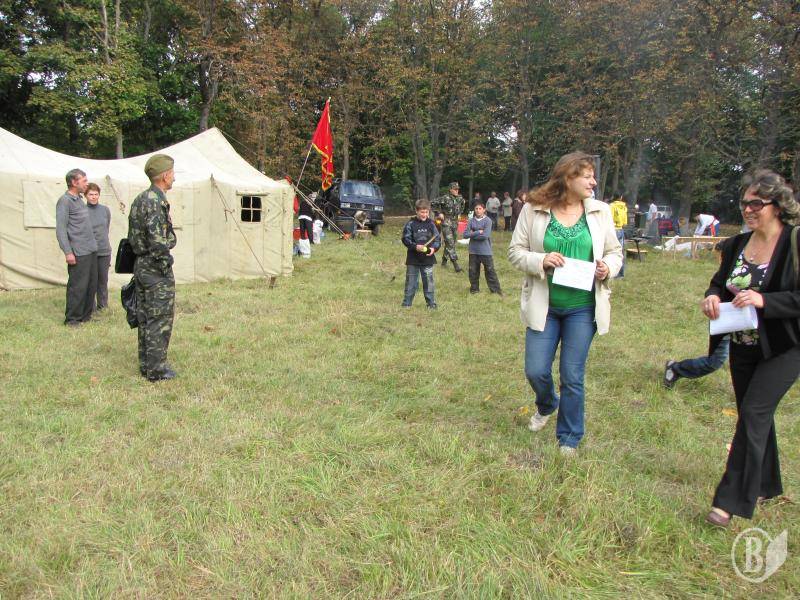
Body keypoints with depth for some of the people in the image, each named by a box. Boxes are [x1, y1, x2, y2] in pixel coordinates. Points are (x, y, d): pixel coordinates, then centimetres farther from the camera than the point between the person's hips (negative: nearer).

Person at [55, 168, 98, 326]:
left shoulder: (79, 199, 18)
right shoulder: (65, 201, -8)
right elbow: (61, 229, -13)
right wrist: (68, 252, -18)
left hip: (91, 250, 9)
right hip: (79, 253, -9)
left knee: (91, 285, 12)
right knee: (78, 286, -5)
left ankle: (86, 315, 23)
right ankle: (72, 319, 4)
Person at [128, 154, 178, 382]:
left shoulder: (139, 199, 13)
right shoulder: (156, 201, -18)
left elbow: (133, 236, 17)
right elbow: (157, 241, -25)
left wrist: (141, 258, 19)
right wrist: (166, 266, -16)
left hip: (140, 266, 10)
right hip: (156, 269, -10)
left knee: (145, 318, 15)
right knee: (160, 320, -2)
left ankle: (145, 364, 23)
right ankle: (157, 369, 4)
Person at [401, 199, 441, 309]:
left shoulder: (431, 224, 4)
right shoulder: (411, 224, -4)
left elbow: (438, 238, 6)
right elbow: (405, 239, -6)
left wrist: (434, 248, -12)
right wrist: (415, 246, -20)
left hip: (428, 258, 2)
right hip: (413, 259, -1)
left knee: (428, 281, 6)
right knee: (411, 282, 6)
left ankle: (431, 303, 15)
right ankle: (406, 303, 16)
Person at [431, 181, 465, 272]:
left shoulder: (460, 198, 4)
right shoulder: (445, 198, -14)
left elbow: (462, 206, 27)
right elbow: (433, 204, -11)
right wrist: (440, 213, -9)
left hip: (455, 223, 7)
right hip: (446, 223, -7)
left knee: (451, 243, 14)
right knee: (450, 243, -12)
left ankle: (444, 259, 30)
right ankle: (455, 264, -15)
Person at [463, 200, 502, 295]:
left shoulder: (488, 221, -5)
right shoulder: (471, 221, 3)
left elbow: (485, 235, -16)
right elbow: (465, 234, -7)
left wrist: (473, 234, -9)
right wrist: (478, 232, -14)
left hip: (485, 251, -3)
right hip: (473, 251, 3)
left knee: (490, 271, 1)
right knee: (473, 271, 11)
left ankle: (496, 290, 10)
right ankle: (474, 289, 26)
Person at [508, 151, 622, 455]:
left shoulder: (600, 211, 1)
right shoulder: (533, 210, -5)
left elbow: (615, 251, 10)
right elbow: (515, 251, -1)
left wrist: (608, 267, -12)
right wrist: (540, 261, -20)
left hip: (583, 308, 1)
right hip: (543, 305, 0)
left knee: (573, 376, 5)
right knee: (535, 371, 4)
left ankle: (569, 439, 25)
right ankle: (547, 406, 40)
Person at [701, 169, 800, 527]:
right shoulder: (736, 245, 4)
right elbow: (720, 281, 13)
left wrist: (764, 300, -32)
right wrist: (713, 296, -10)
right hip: (743, 348, 6)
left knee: (753, 413, -12)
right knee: (756, 416, 16)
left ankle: (732, 501, -5)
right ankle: (766, 485, 36)